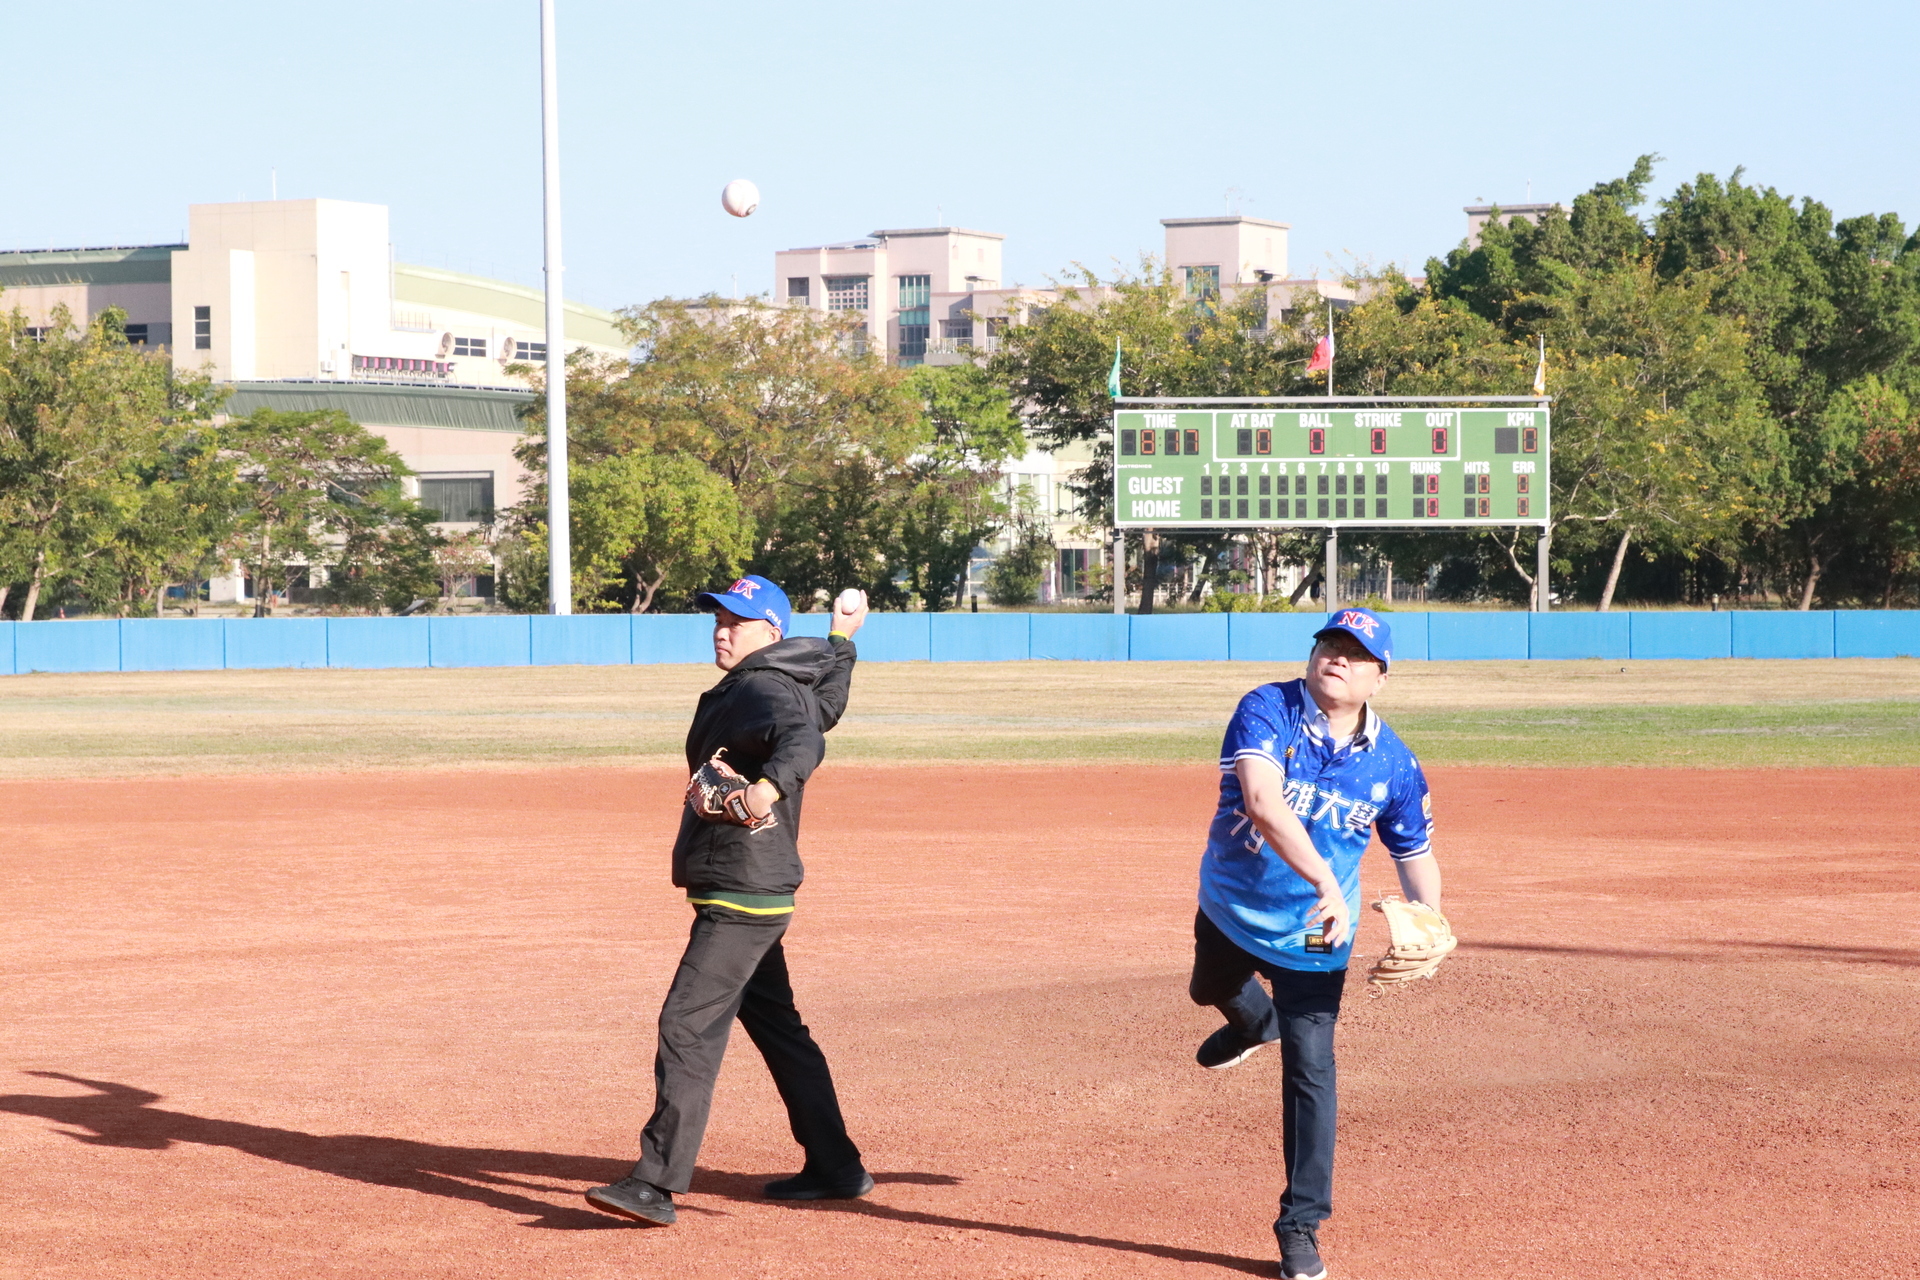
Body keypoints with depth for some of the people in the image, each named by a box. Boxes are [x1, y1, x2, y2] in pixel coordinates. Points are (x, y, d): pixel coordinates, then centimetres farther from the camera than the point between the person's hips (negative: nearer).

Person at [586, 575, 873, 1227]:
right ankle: (835, 1168, 26)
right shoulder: (786, 685, 15)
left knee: (687, 1026, -15)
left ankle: (657, 1185, -19)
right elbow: (825, 707, 36)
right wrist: (841, 639, 53)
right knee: (777, 1028, 19)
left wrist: (769, 787, -56)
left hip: (741, 897, -11)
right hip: (756, 896, 11)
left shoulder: (760, 691, -15)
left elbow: (803, 738, -37)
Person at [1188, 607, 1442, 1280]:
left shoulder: (1392, 763, -10)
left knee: (1311, 1072, -5)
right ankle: (1256, 1020, 66)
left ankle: (1301, 1226, 6)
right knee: (1211, 988, 28)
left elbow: (1415, 852, 3)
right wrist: (1325, 881, -49)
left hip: (1313, 938, 0)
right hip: (1230, 913, 0)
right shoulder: (1266, 710, -21)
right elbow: (1262, 802, -38)